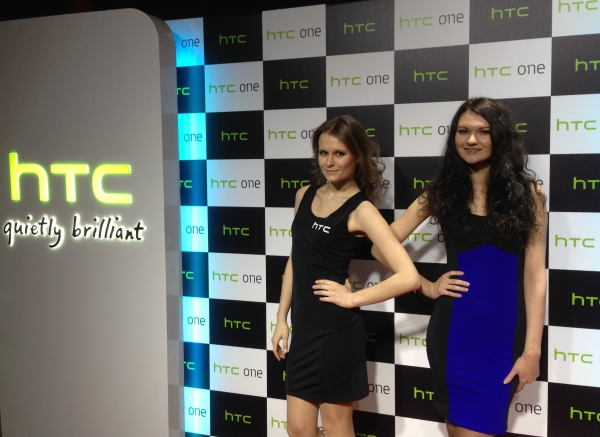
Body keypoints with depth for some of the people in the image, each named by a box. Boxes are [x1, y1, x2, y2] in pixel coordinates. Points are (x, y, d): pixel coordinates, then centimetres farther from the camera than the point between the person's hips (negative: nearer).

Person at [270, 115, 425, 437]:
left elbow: (408, 277, -22)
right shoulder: (304, 195, 7)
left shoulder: (361, 209, -13)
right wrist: (282, 318, 11)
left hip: (336, 330, -6)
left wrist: (352, 299, -15)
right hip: (304, 326, 6)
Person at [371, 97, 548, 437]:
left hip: (506, 332, -1)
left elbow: (535, 275, -4)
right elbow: (381, 246, 1)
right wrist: (427, 287, -3)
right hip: (454, 329, 1)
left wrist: (532, 348, -7)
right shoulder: (442, 192, 1)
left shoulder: (527, 193, -1)